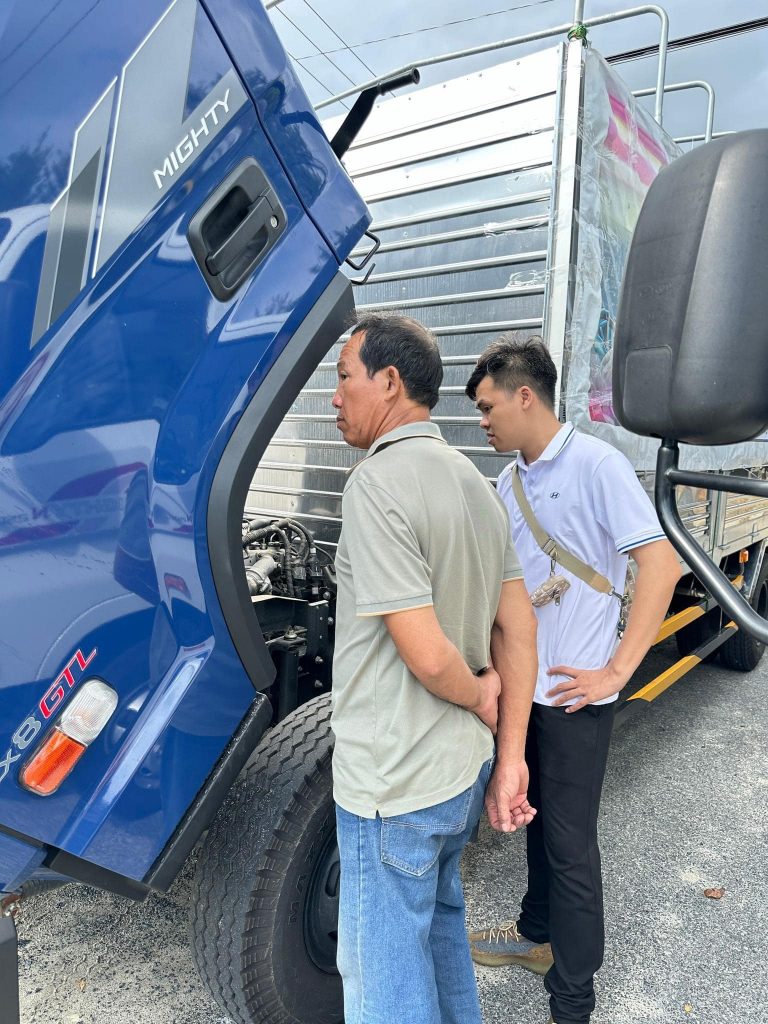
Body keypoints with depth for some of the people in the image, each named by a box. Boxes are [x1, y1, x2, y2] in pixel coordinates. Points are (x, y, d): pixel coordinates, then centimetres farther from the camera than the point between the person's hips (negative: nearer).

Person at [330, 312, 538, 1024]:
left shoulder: (377, 484, -22)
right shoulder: (475, 483, 5)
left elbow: (428, 655, -27)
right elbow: (519, 628, 5)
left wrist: (476, 696, -6)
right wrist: (511, 759, 6)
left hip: (393, 788, -8)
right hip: (465, 772, 8)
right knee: (439, 925, 30)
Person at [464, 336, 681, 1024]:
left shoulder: (596, 465, -14)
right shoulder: (510, 480, 9)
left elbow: (660, 564, -17)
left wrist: (615, 672, -18)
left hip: (574, 693, -7)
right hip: (519, 684, 7)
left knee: (570, 842, 5)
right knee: (537, 815, 23)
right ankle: (538, 933, 45)